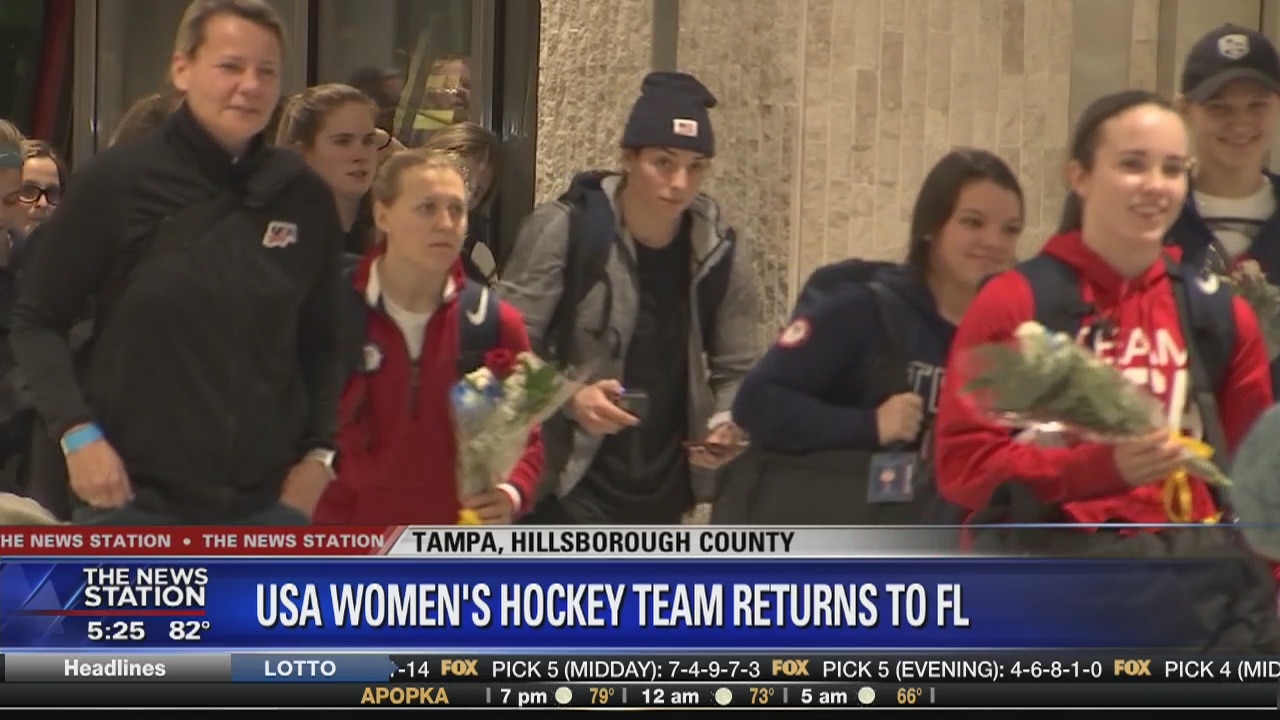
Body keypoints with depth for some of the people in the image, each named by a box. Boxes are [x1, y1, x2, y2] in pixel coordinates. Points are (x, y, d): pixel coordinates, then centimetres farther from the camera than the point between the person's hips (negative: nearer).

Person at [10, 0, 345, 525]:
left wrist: (319, 451, 2)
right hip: (135, 495, -3)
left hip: (268, 497, 3)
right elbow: (36, 321, -1)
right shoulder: (118, 181, -7)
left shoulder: (303, 198, 2)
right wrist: (76, 430, -13)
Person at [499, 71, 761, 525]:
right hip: (568, 486, -5)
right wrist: (568, 397, -26)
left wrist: (725, 425, -14)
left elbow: (736, 368, 7)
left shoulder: (720, 253, 1)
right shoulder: (563, 231, -12)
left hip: (662, 492, 5)